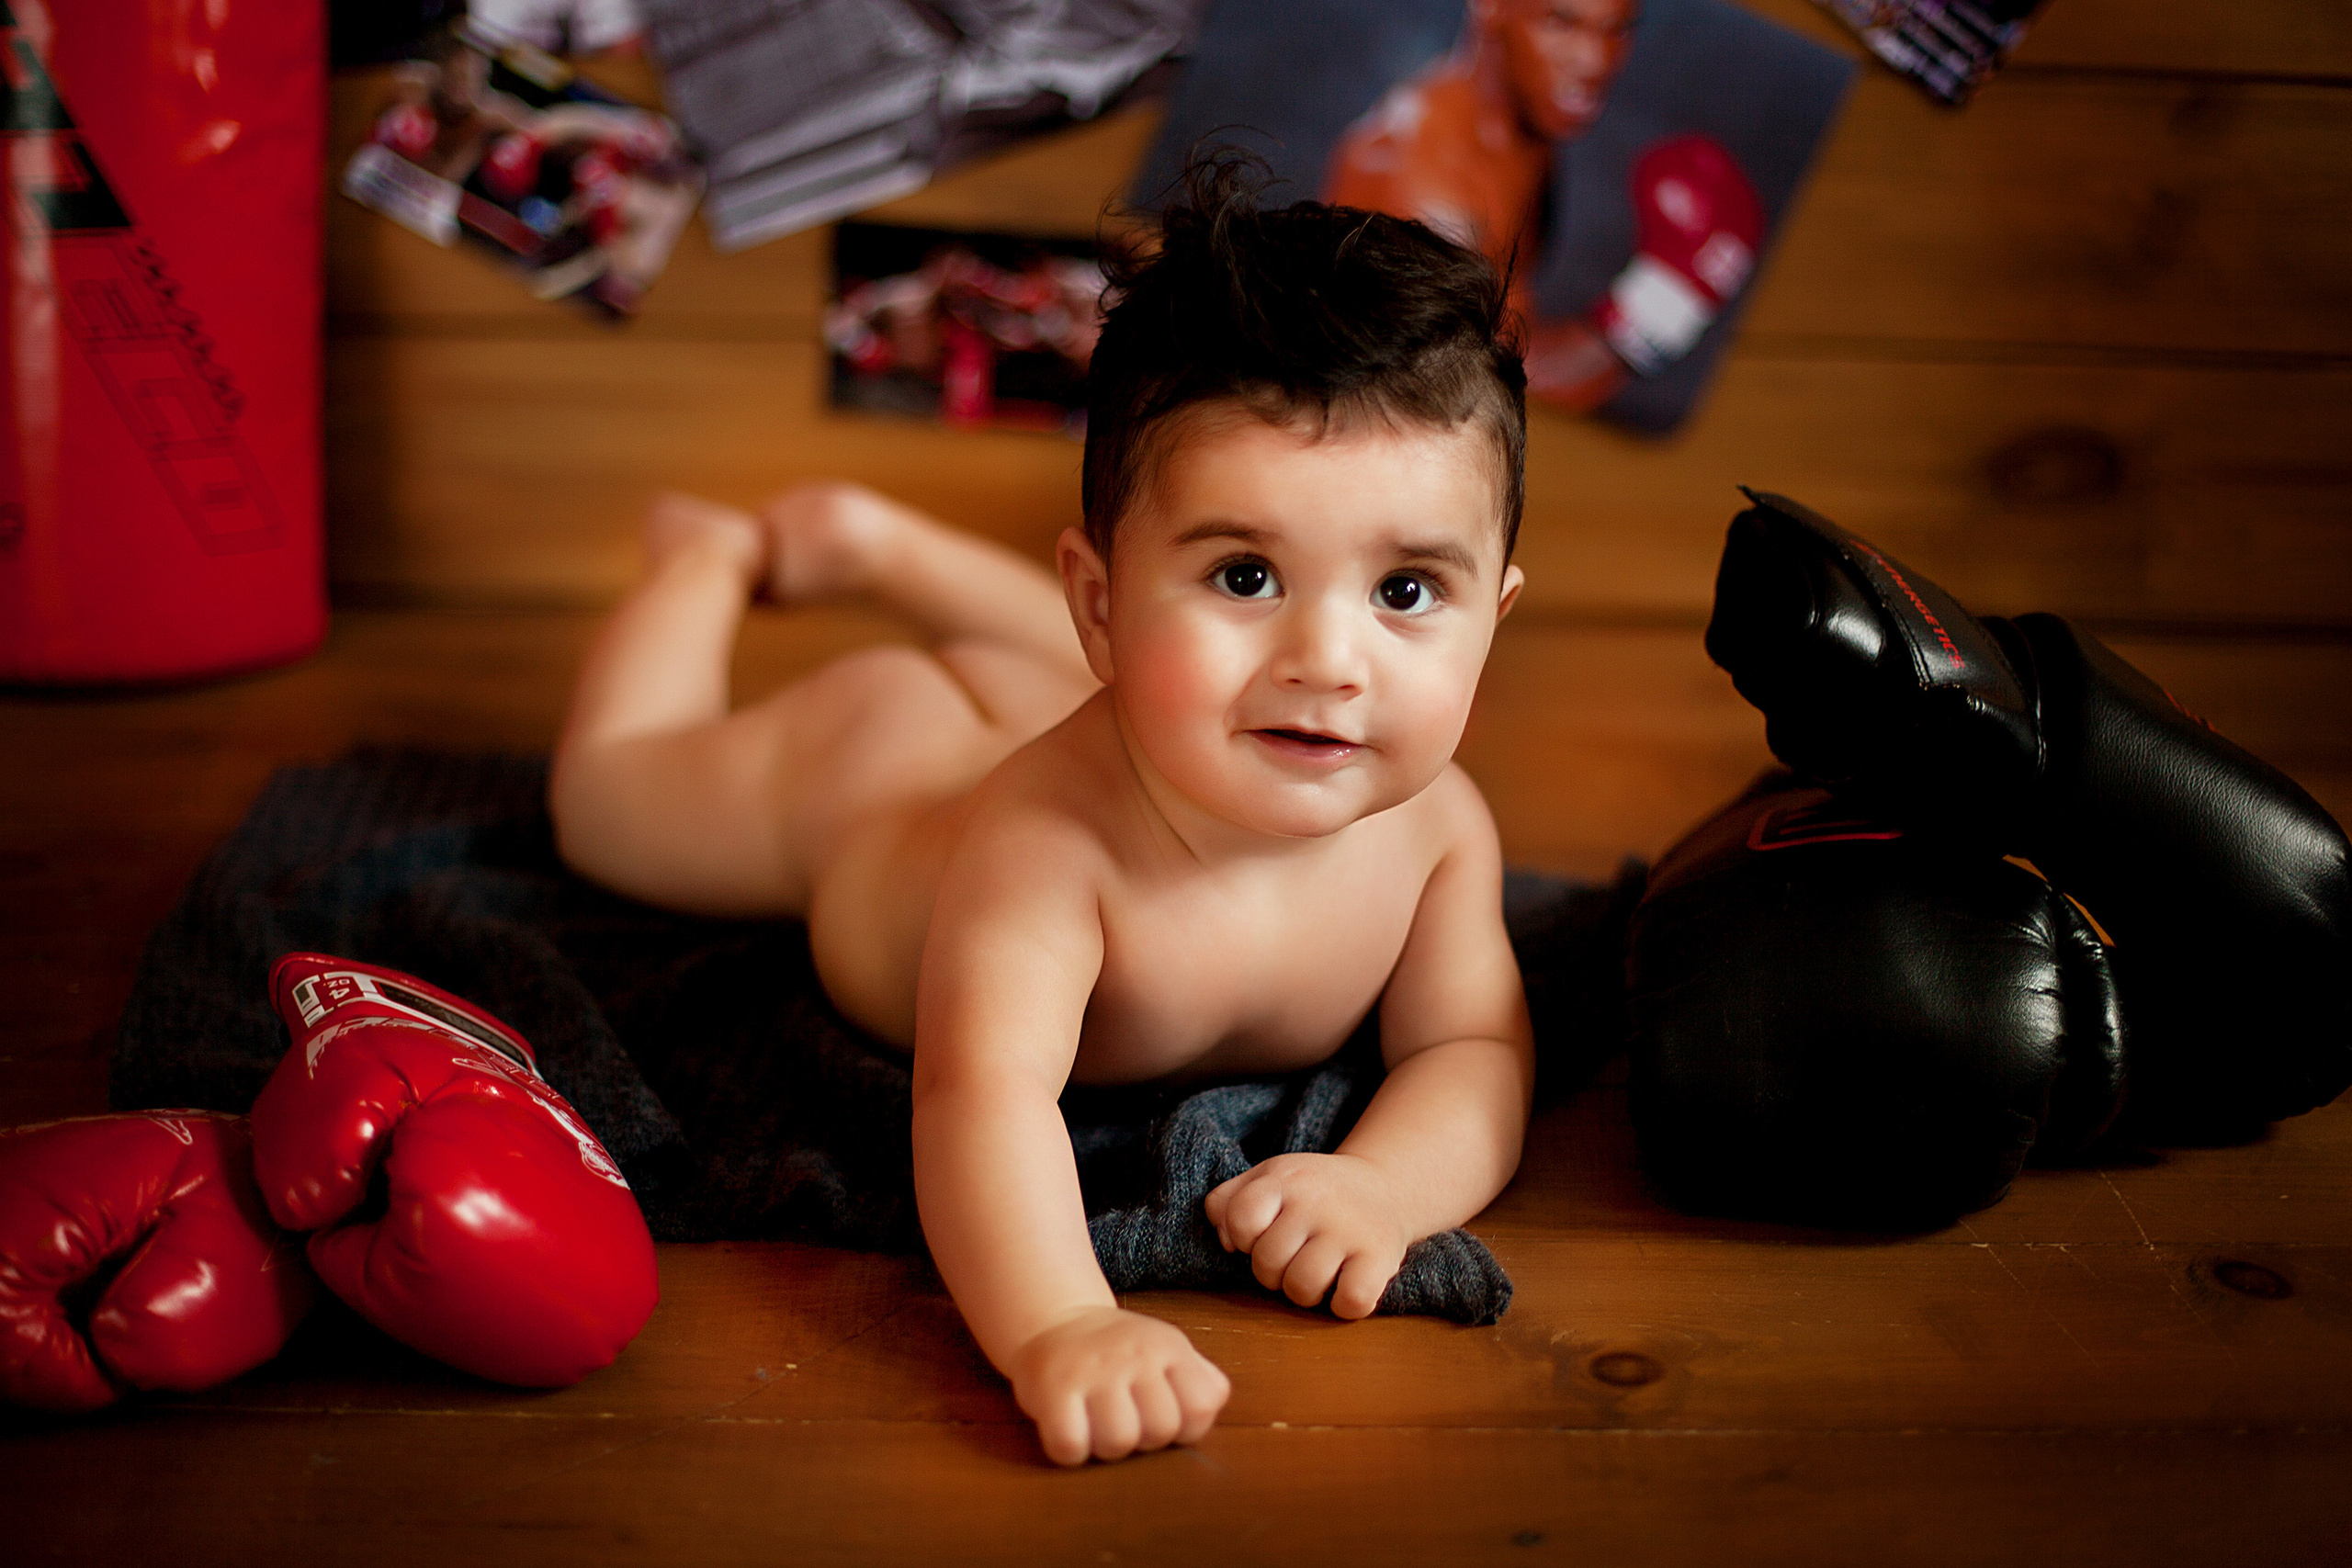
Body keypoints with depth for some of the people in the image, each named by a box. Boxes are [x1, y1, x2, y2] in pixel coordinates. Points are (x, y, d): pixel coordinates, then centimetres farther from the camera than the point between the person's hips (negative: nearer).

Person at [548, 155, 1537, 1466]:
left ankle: (869, 541, 56)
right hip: (871, 771, -4)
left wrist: (1383, 1181, -52)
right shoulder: (1051, 834, -54)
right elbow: (983, 1088, -64)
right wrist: (1060, 1328, -82)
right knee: (611, 787, 25)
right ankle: (721, 557, 46)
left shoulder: (1437, 821, -37)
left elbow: (1475, 1051, -29)